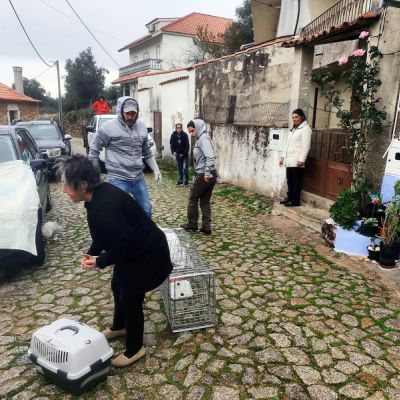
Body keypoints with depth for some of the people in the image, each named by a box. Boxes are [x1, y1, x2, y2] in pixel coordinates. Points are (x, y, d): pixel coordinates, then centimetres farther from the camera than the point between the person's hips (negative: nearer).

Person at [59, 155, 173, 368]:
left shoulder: (104, 208, -34)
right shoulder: (98, 194, -3)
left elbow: (125, 242, -29)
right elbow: (102, 233, 9)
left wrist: (100, 261, -17)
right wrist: (92, 253, -3)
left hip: (148, 255, -10)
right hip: (133, 250, 10)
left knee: (130, 298, 4)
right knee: (118, 287, 25)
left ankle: (134, 350, 27)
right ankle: (119, 327, 51)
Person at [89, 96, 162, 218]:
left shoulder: (141, 126, 7)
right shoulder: (108, 127, -10)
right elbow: (94, 151, -4)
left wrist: (156, 169, 14)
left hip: (139, 178, 5)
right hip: (118, 180, -5)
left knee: (146, 211, 14)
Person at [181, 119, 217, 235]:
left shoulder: (203, 138, -14)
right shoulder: (200, 139, 14)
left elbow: (210, 157, -26)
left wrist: (207, 173, -28)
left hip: (203, 175, -9)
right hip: (210, 175, 9)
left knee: (193, 199, 8)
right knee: (205, 201, 13)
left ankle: (192, 224, 21)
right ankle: (206, 226, 13)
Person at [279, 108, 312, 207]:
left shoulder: (305, 128, -8)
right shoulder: (293, 129, 20)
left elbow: (306, 146, -16)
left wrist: (301, 160, -21)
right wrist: (283, 156, 19)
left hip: (296, 161, -8)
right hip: (289, 160, 8)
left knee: (296, 181, -2)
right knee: (289, 180, 13)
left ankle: (296, 200, 5)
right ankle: (290, 197, 24)